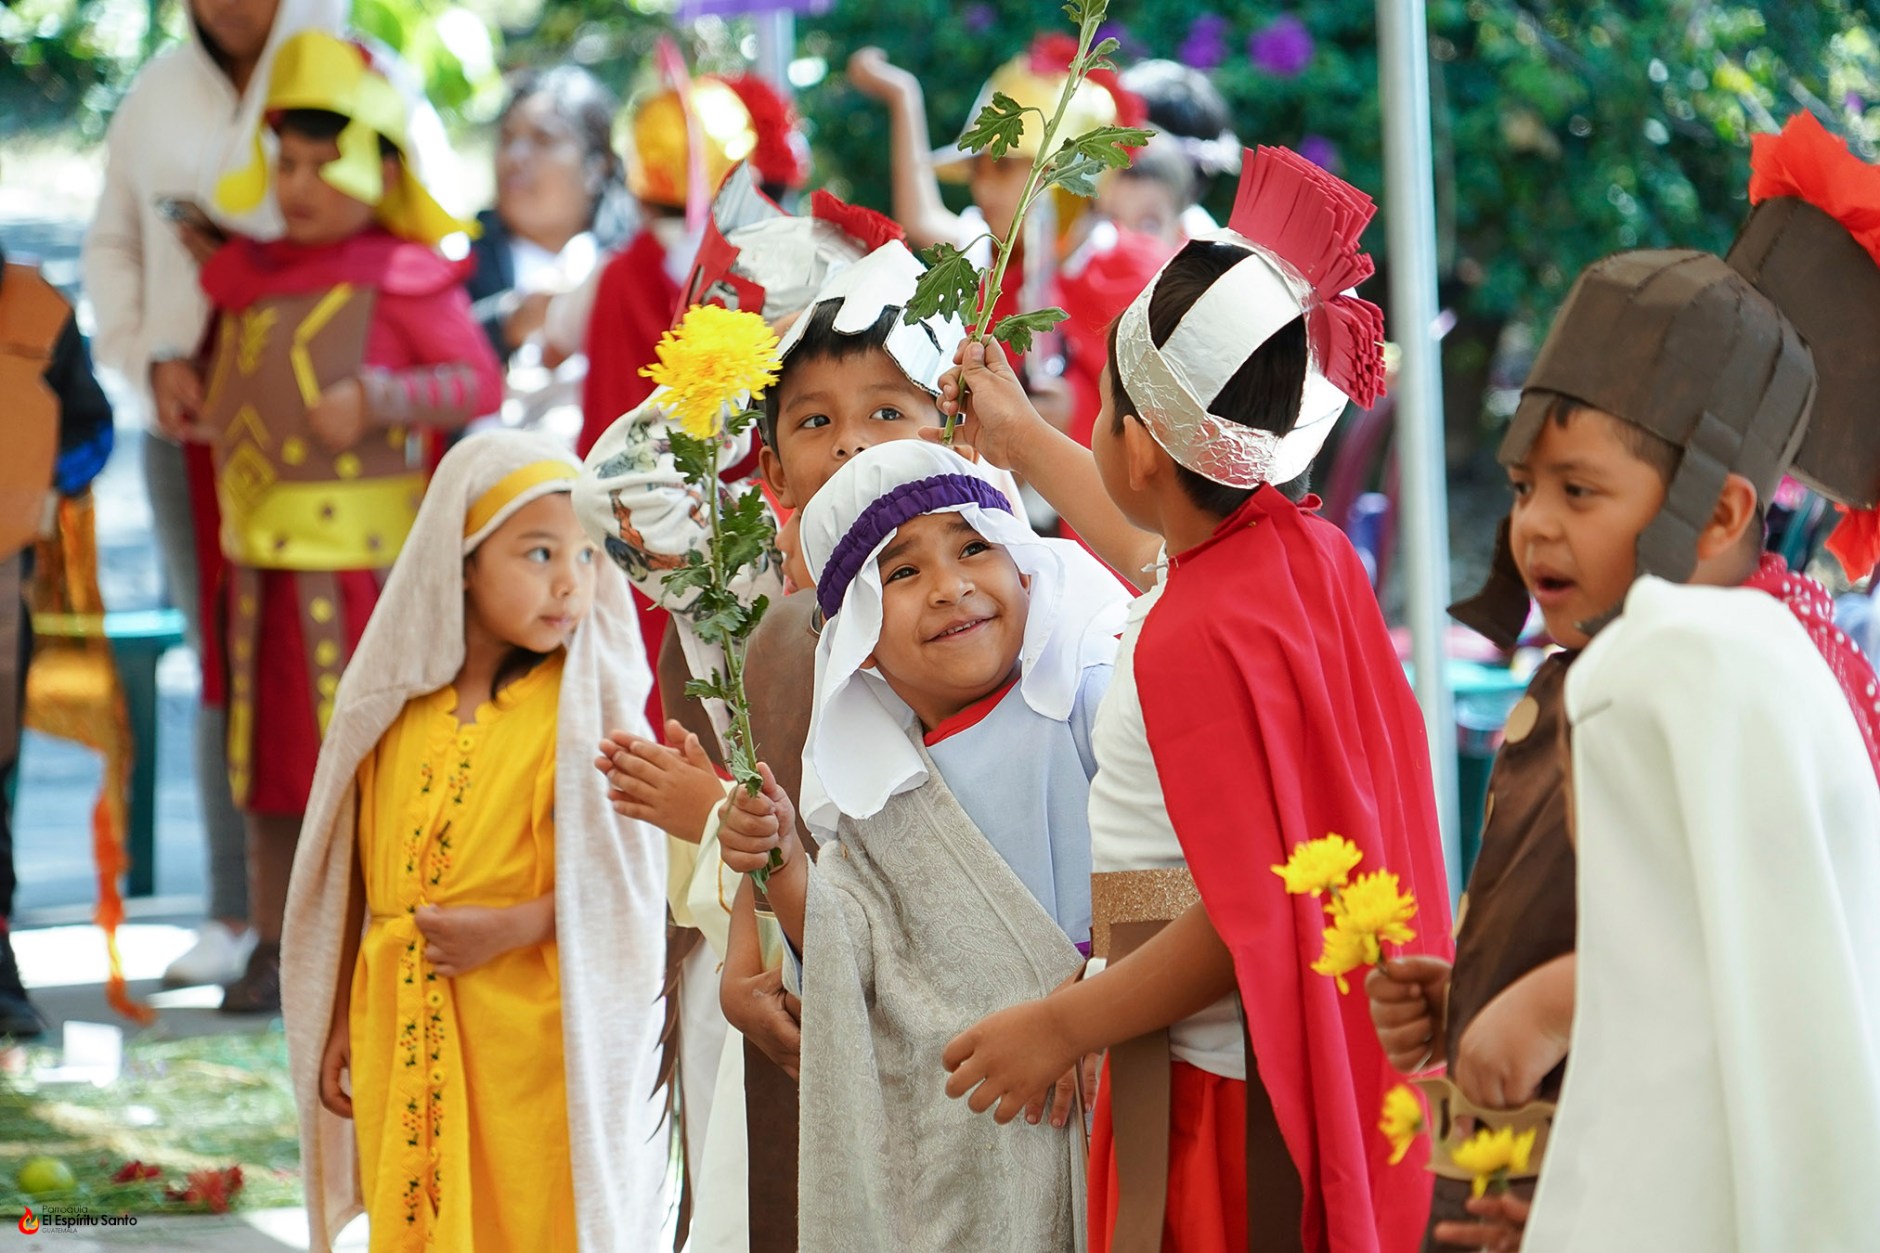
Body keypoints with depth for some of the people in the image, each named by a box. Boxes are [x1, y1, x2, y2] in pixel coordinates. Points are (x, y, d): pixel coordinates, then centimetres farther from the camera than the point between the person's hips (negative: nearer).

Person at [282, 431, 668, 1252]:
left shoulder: (586, 709, -6)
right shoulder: (394, 706, 5)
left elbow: (625, 880, -9)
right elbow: (356, 881, 12)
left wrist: (510, 928, -19)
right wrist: (341, 1025, 13)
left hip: (535, 1039, -3)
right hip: (404, 1041, 4)